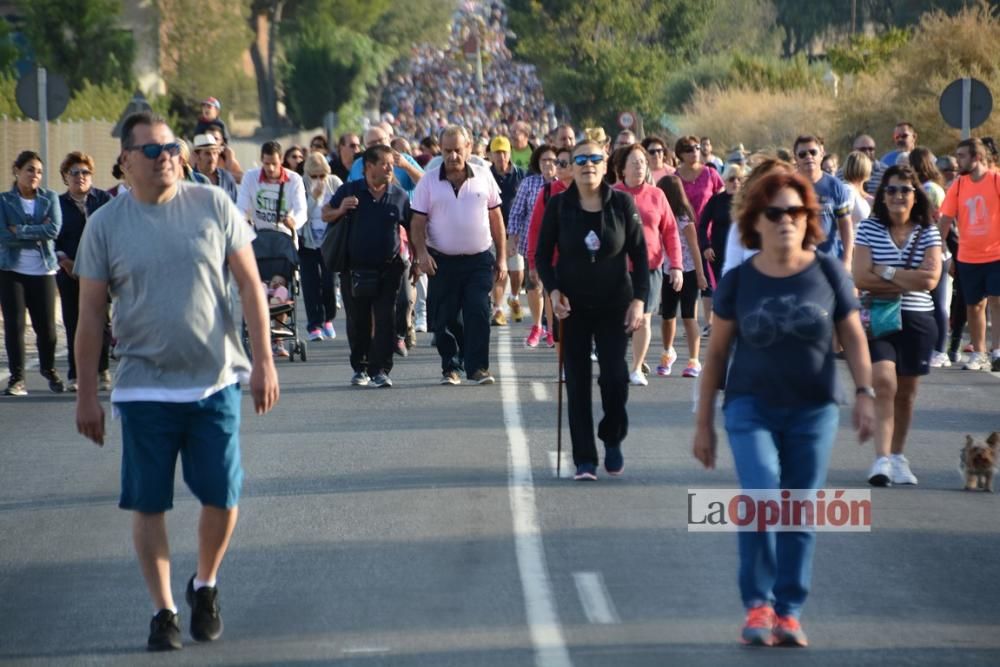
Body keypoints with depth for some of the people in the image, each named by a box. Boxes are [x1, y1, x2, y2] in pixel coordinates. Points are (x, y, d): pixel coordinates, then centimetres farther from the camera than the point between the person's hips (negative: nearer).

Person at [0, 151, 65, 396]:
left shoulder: (50, 198, 6)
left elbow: (54, 229, -9)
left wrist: (20, 231, -12)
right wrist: (38, 233, -10)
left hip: (43, 270, 1)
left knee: (46, 325, 1)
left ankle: (49, 369, 25)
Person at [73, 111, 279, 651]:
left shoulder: (213, 206, 0)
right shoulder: (105, 225, -1)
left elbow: (249, 284, 3)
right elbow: (91, 314, 3)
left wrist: (264, 361, -3)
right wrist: (86, 394, 2)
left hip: (215, 381, 1)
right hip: (144, 386, 0)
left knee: (222, 498, 3)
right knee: (148, 504, 1)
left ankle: (205, 586, 28)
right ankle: (163, 611, 15)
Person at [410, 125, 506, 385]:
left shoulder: (483, 177, 5)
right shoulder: (429, 183, 1)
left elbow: (496, 219, 9)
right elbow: (418, 222, 0)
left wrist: (502, 258, 6)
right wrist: (421, 252, -17)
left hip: (479, 260, 0)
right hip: (442, 261, 0)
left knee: (478, 313, -9)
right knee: (445, 319, 3)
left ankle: (478, 367, -6)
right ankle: (450, 368, 14)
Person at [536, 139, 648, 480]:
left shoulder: (622, 203, -4)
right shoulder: (558, 205, -3)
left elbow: (639, 254, 0)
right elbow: (542, 254, 4)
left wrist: (639, 299, -8)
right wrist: (553, 290, -12)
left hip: (614, 304, 0)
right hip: (573, 306, 1)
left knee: (615, 375, -10)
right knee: (577, 382, 0)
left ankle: (613, 440, 16)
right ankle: (584, 460, 6)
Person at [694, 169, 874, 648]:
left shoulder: (828, 273, -1)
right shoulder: (738, 281, -1)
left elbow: (853, 337, 6)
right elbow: (717, 353, 5)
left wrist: (864, 392, -7)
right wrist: (703, 422, 6)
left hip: (813, 410, 1)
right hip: (751, 406, -1)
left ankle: (789, 612, 13)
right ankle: (758, 604, -7)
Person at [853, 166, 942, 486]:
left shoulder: (928, 232, 3)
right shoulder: (869, 228, 0)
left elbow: (930, 280, -9)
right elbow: (861, 278, -10)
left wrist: (886, 272, -10)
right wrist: (910, 280, -10)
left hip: (917, 321, 2)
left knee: (906, 391, 10)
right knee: (884, 382, -18)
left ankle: (897, 456, 26)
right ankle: (882, 459, -23)